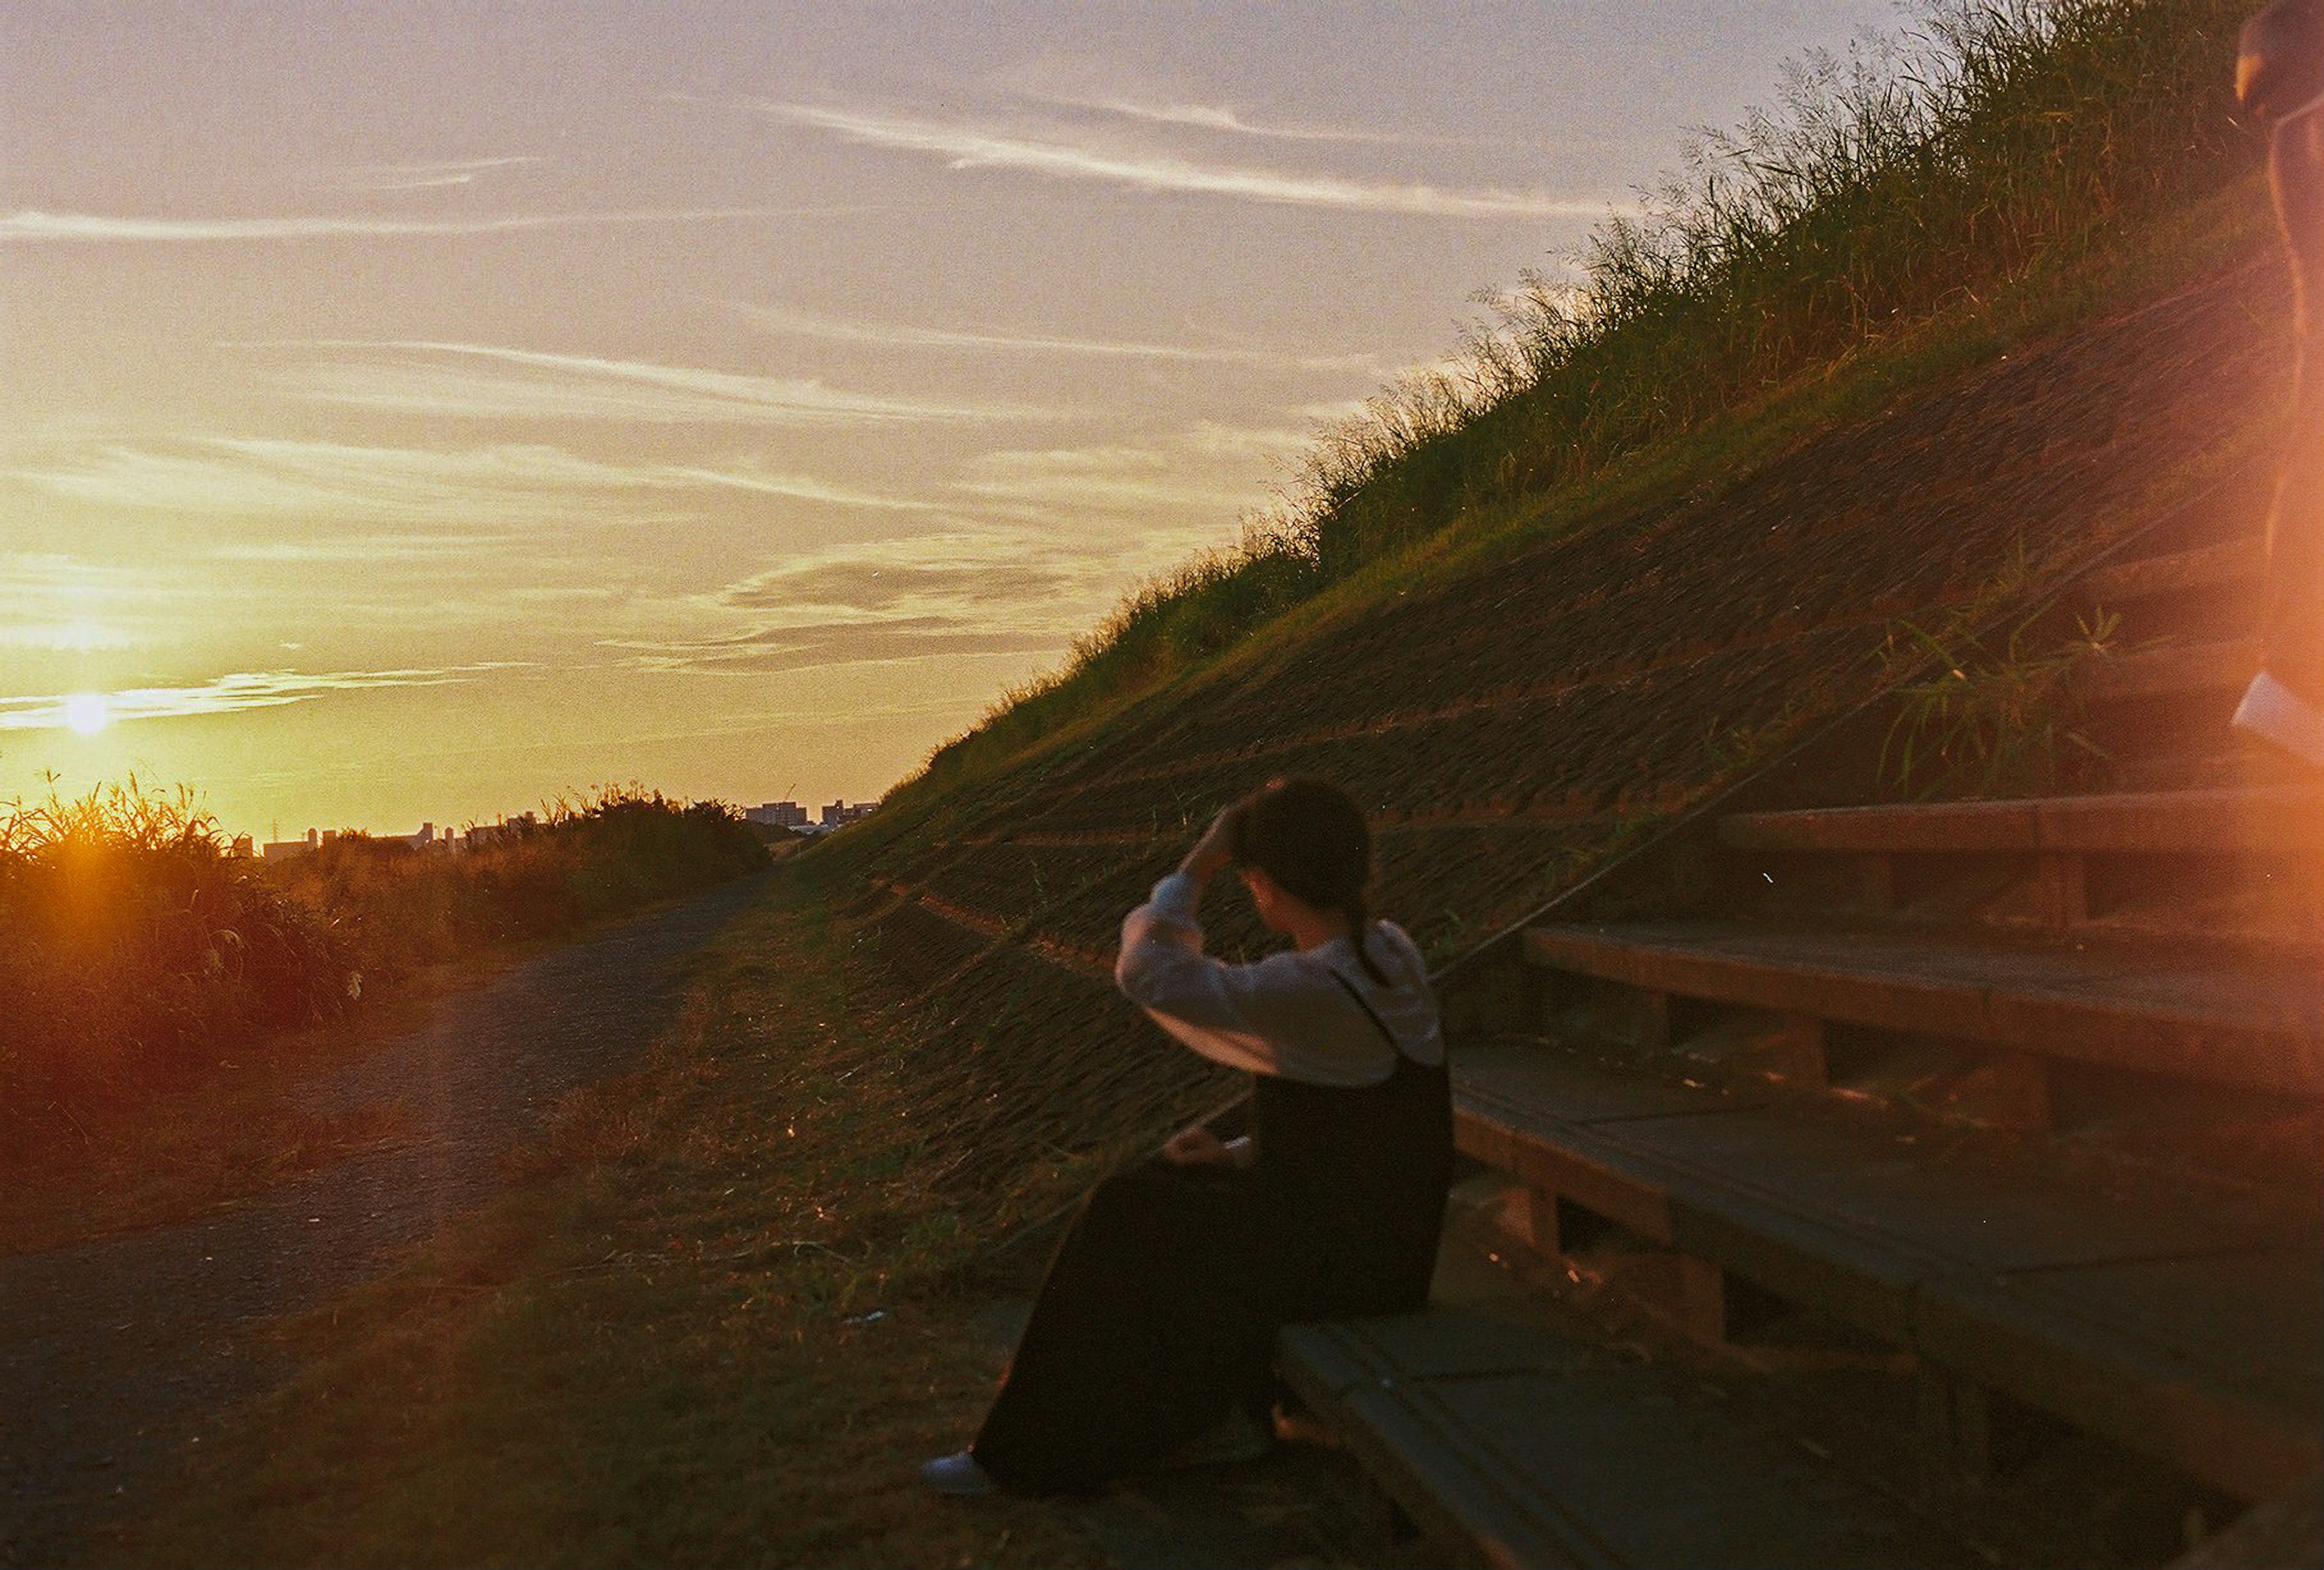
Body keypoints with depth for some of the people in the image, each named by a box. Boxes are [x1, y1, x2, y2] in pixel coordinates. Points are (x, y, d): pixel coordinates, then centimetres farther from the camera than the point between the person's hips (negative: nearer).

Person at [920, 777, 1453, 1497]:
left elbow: (1147, 972, -21)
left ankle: (1031, 1457, 15)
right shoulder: (1391, 953, 3)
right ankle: (1220, 1415, 21)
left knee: (1121, 1229, 1)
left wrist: (1198, 866, -12)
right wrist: (1242, 1154, 6)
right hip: (1389, 1230, 9)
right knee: (1145, 1200, 15)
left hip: (1339, 1260, -9)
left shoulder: (1309, 992, -27)